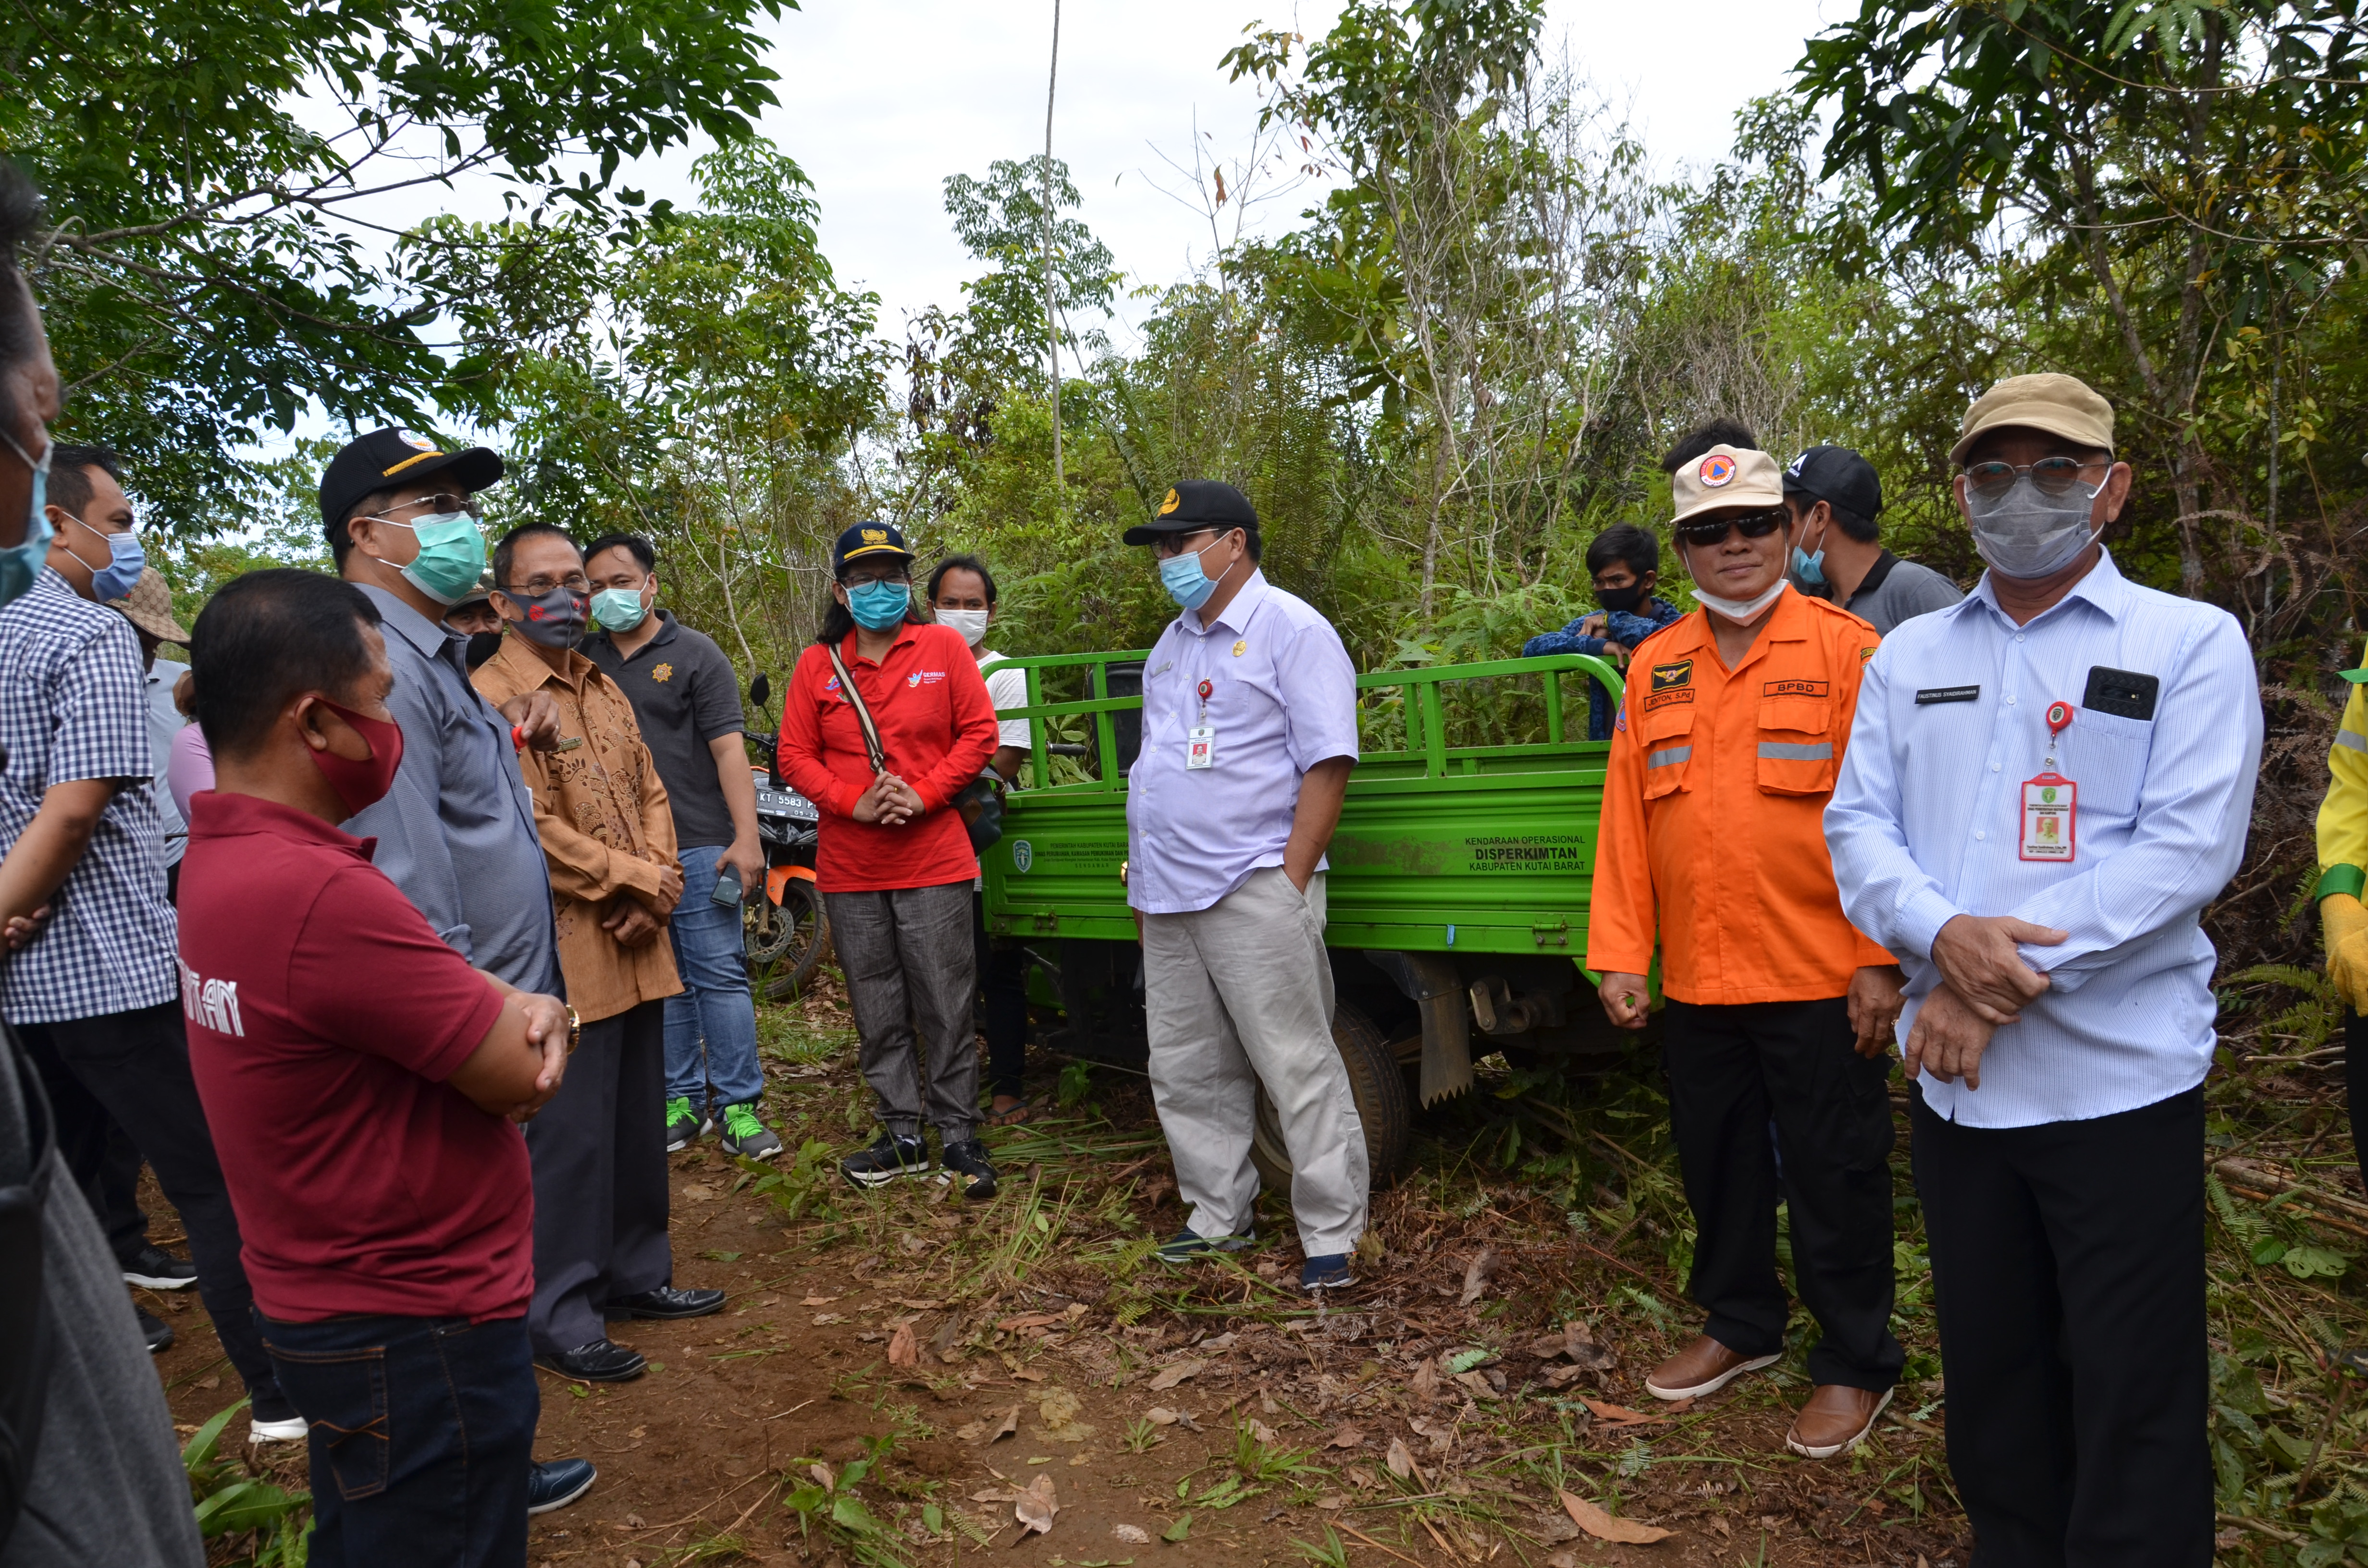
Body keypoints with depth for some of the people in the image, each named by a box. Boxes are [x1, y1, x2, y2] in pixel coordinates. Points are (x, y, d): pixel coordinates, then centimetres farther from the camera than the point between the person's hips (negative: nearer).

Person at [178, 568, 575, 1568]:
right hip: (419, 1336, -9)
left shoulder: (224, 857, 1)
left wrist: (514, 1012, -14)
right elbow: (524, 1080, -24)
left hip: (325, 1309, 9)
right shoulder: (317, 894, -31)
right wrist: (534, 1021, -2)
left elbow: (417, 990, 6)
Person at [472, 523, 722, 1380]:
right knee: (572, 1134, -1)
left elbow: (651, 792, 14)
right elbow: (529, 829, -18)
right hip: (564, 956, -8)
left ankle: (634, 1272, 30)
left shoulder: (604, 689, 16)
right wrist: (634, 879, -12)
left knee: (641, 1120, 16)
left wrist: (657, 884, -3)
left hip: (637, 947, 8)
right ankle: (559, 1313, 12)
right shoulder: (489, 697, -10)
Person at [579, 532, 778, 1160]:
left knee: (718, 973, -3)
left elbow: (729, 748, -5)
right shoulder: (583, 659, 13)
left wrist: (747, 838, -13)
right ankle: (682, 1099, 19)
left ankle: (739, 1104, 4)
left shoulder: (694, 653, 2)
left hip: (697, 844, -4)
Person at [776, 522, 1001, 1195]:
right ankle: (902, 1135, 21)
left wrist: (922, 795, -12)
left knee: (946, 1008, 0)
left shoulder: (943, 648, 3)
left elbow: (979, 734, -1)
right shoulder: (816, 664, 7)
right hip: (849, 868, 3)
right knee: (878, 1014, 10)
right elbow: (795, 754, 5)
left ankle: (959, 1137, 11)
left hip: (934, 859, -2)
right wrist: (855, 803, -10)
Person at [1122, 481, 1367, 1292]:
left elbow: (1327, 762, -12)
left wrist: (1290, 883, -17)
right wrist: (1144, 865, 16)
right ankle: (1220, 1216, 28)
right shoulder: (1173, 643, 19)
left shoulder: (1292, 630, -6)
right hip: (1168, 898, 8)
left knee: (1299, 1069, -3)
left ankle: (1332, 1237, 8)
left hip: (1252, 893, -8)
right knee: (1186, 1072, 13)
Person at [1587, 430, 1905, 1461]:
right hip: (1697, 983, 5)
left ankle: (1855, 1363, 26)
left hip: (1820, 980, -4)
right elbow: (1625, 817, 7)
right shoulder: (1656, 670, 8)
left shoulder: (1846, 650, -5)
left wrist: (1881, 959, -12)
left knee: (1833, 1179, 8)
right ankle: (1739, 1323, 39)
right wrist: (1620, 951, 3)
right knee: (1718, 1167, 18)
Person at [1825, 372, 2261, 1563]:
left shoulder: (2191, 643, -2)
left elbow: (2190, 846, -13)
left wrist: (2005, 977, -19)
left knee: (2131, 1401, 6)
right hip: (1954, 1077, 4)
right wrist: (1945, 937, -17)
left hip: (2118, 1077, -4)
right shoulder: (1909, 656, 10)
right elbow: (1857, 825, 3)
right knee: (1988, 1375, 18)